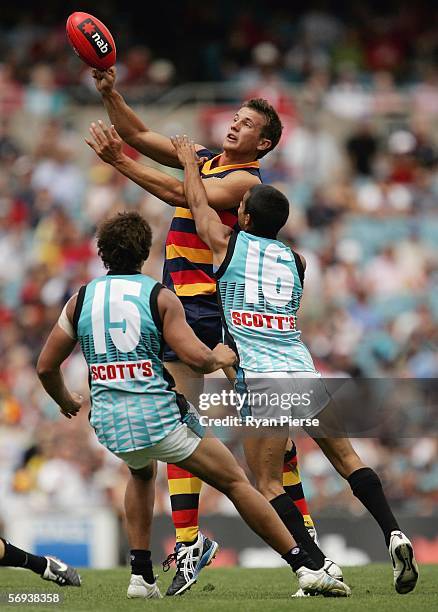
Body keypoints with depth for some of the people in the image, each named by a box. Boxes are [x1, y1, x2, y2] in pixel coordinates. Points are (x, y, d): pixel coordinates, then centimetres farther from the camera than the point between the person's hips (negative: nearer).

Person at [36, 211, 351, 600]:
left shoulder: (80, 301, 8)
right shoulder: (160, 297, -3)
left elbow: (46, 367, 13)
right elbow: (198, 359, -12)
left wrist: (65, 401, 33)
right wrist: (222, 358, 11)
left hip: (109, 422, 4)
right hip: (159, 417, -4)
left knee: (142, 473, 36)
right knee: (235, 482, 5)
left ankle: (141, 576, 25)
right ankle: (307, 568, 0)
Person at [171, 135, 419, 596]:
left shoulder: (227, 244, 7)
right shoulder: (296, 261, 17)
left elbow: (197, 202, 23)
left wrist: (189, 161, 39)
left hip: (261, 380, -4)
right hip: (304, 372, 4)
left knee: (267, 484, 1)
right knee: (346, 458, 13)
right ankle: (393, 533, -5)